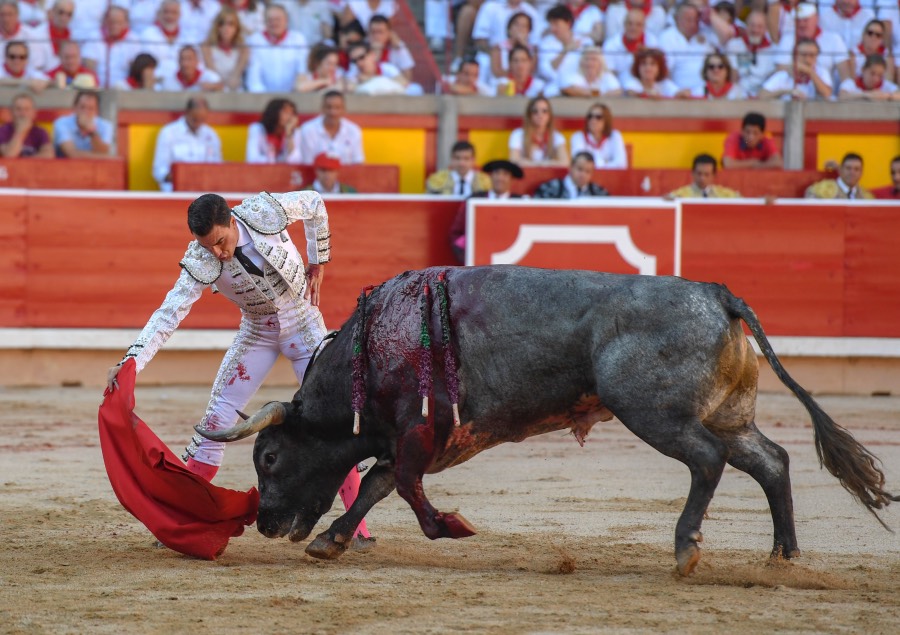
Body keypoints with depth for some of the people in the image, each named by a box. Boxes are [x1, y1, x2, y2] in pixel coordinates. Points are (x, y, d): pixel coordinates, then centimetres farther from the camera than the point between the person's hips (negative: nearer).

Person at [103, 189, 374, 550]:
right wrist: (130, 363, -42)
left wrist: (317, 264, 0)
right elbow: (168, 315, -30)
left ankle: (357, 526, -4)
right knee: (217, 420, -5)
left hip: (304, 325, -1)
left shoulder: (265, 210, -25)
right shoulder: (200, 262, -25)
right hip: (257, 335, 1)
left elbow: (315, 204, -5)